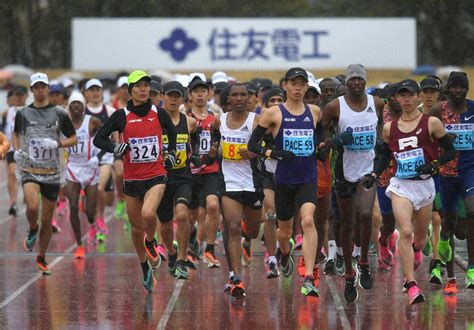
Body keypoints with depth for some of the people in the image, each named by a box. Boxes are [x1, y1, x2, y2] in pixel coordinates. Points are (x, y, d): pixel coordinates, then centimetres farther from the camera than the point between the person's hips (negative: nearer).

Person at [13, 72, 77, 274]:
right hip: (29, 170, -1)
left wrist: (57, 144, -12)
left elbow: (73, 139, 6)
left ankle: (41, 258, 24)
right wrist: (17, 150, 3)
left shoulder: (59, 113, 1)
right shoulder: (23, 113, 3)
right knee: (32, 207, -28)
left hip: (51, 172, 1)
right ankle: (32, 231, 4)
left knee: (47, 220, 7)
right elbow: (16, 134, 22)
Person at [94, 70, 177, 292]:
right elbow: (98, 139, -2)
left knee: (148, 214, -29)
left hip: (156, 176, -1)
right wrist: (115, 148, -19)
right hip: (132, 179, 1)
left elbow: (172, 132, 23)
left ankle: (151, 243, 4)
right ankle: (146, 271, 30)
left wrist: (171, 153, 13)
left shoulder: (159, 114, 2)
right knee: (136, 228, 10)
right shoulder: (121, 116, -3)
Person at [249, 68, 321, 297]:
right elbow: (252, 144, -2)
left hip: (308, 179, 0)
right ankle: (285, 254, 51)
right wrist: (272, 153, -19)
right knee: (284, 230, 13)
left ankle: (309, 279, -27)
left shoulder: (314, 112, 6)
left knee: (308, 220, -23)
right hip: (284, 179, 0)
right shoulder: (274, 113, -2)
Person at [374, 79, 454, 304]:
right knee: (405, 232, -19)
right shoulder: (389, 128, 4)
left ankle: (415, 252, 53)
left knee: (420, 236, 14)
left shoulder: (431, 123, -4)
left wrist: (433, 166, -17)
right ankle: (411, 286, -20)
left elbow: (450, 151, -1)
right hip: (400, 186, 0)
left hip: (424, 184, 0)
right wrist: (374, 174, 1)